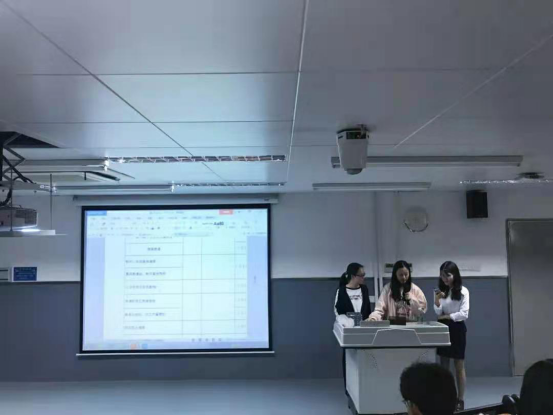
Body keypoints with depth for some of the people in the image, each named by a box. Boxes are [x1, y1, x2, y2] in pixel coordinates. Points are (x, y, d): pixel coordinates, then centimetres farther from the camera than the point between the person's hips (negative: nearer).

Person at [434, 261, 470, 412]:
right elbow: (438, 313, 0)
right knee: (443, 366, 9)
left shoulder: (463, 291, -8)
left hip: (456, 329, -4)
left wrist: (445, 317, -9)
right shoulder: (441, 290, 4)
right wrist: (436, 301, -18)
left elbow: (464, 314, -13)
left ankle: (460, 400, 11)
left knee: (459, 366, 3)